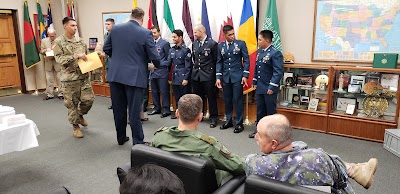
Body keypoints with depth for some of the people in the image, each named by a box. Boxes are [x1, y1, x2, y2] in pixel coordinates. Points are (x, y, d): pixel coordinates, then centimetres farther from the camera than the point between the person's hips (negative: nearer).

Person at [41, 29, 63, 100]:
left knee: (60, 79, 3)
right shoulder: (44, 41, 6)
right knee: (49, 79, 7)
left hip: (58, 62, -3)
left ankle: (60, 93, 13)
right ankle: (49, 94, 16)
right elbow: (41, 51, 7)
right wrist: (46, 50, -13)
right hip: (48, 63, 3)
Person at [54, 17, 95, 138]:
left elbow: (86, 55, 18)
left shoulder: (80, 40, 10)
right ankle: (75, 126, 20)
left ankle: (80, 115, 32)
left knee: (89, 99, 2)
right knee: (72, 103, 4)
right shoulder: (59, 42, -4)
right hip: (69, 78, -4)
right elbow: (59, 58, -13)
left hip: (84, 76, 4)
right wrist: (75, 56, -22)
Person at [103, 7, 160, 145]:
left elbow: (106, 49, 11)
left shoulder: (115, 28, 3)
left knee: (118, 109, 15)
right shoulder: (145, 33, -10)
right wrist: (157, 65, 14)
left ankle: (121, 138, 30)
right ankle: (138, 142, 12)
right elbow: (154, 57, -8)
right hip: (134, 77, -4)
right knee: (134, 111, 3)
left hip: (115, 75, 4)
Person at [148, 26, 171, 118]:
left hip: (161, 72, -6)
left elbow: (168, 58, -3)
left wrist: (167, 70, -2)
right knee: (154, 91, 12)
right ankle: (157, 108, 24)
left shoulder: (165, 43, -4)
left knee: (164, 91, -1)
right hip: (152, 71, 6)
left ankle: (166, 110, 7)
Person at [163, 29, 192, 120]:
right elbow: (168, 62, 4)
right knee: (176, 96, 13)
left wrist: (186, 78, -13)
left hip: (183, 78, -6)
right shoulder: (171, 50, 10)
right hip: (175, 77, 6)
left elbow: (188, 66, -10)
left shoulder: (186, 50, -8)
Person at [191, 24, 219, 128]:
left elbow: (216, 60, -5)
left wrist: (213, 73, -3)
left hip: (208, 75, -5)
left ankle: (213, 118, 12)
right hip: (196, 75, 5)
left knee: (211, 97, 2)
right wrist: (196, 67, 14)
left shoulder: (212, 44, -8)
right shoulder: (194, 44, 10)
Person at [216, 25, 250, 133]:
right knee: (227, 100, 10)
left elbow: (246, 60, -2)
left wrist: (245, 75, -10)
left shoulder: (241, 43, -1)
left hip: (237, 76, -3)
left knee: (238, 100, -1)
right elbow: (219, 62, 7)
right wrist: (218, 77, -1)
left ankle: (239, 123, 10)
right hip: (225, 77, 3)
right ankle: (228, 121, 24)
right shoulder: (220, 46, 7)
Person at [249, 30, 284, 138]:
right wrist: (255, 82, 14)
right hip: (259, 88, 7)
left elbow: (278, 72, -19)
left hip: (269, 88, -7)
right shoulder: (259, 51, 9)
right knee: (260, 110, 16)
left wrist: (272, 87, -20)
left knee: (271, 111, 5)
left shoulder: (275, 53, -15)